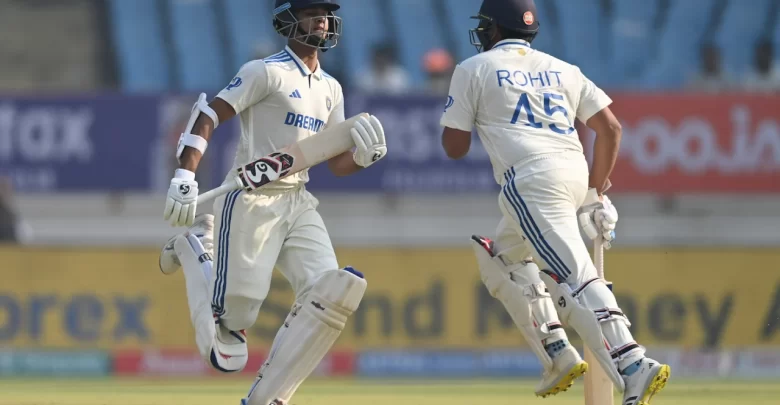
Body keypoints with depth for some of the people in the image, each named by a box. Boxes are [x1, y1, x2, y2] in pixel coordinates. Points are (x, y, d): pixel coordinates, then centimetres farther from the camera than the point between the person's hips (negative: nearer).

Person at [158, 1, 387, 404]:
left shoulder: (330, 89, 15)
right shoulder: (267, 72, -7)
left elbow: (338, 164, 17)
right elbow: (207, 117, -11)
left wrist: (364, 156, -6)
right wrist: (185, 176, -23)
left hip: (299, 204, 7)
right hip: (252, 201, -7)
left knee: (332, 292, -14)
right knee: (233, 313, -10)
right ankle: (194, 247, 21)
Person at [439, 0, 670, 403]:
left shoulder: (473, 70, 11)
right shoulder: (561, 69, 24)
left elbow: (455, 147, 11)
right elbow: (610, 128, 17)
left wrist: (459, 114, 32)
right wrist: (596, 193, 22)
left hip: (532, 180, -7)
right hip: (577, 175, 7)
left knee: (574, 278, -18)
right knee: (503, 257, 27)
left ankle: (633, 369, -36)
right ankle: (559, 358, 16)